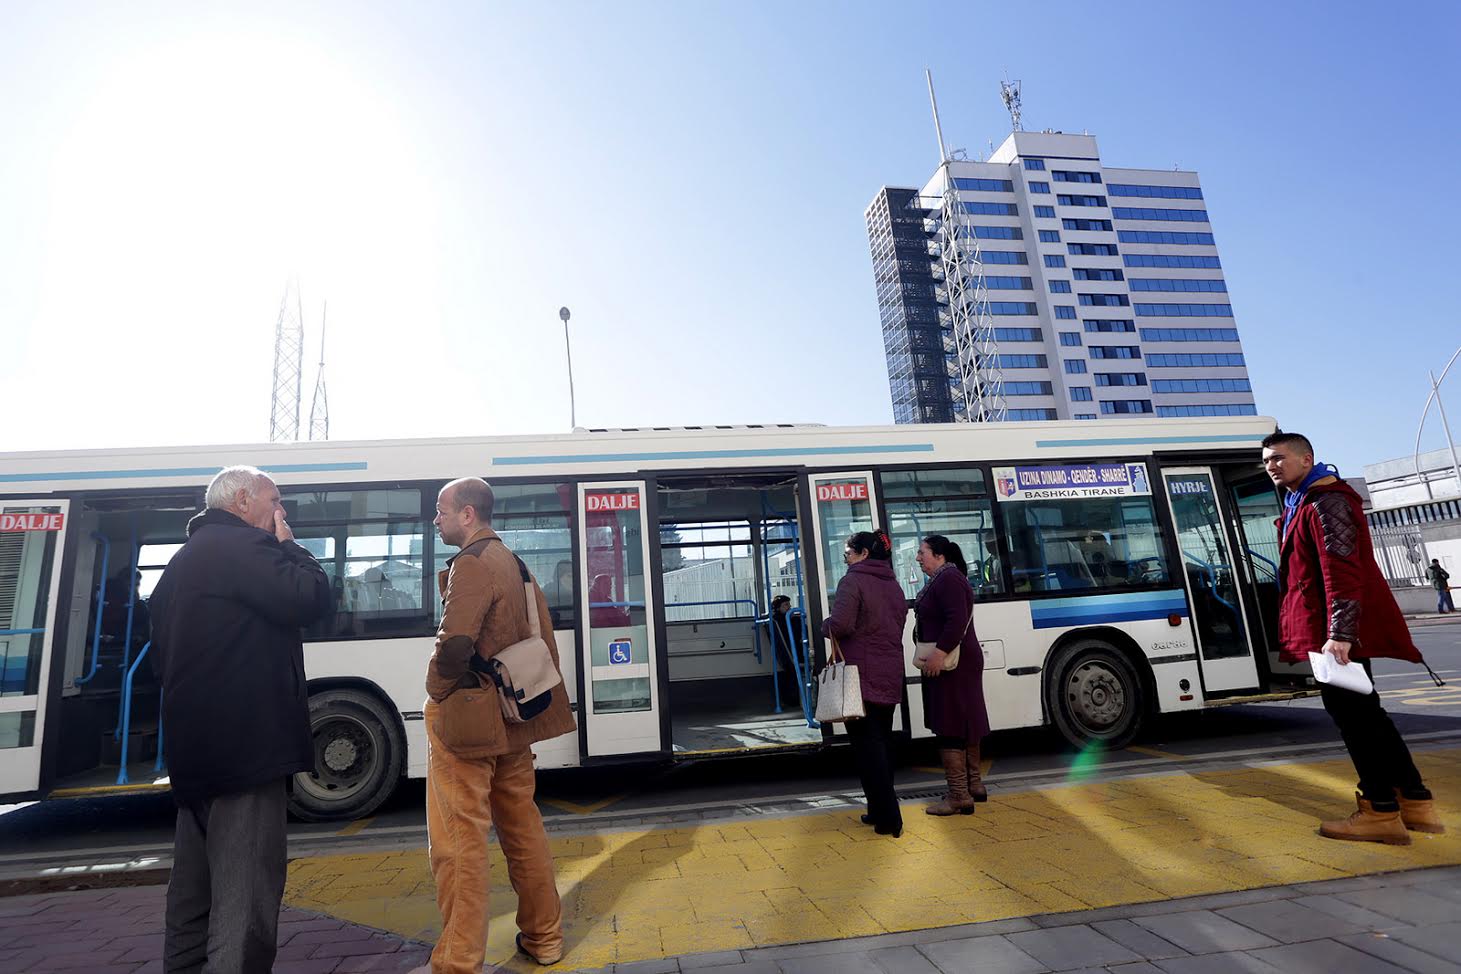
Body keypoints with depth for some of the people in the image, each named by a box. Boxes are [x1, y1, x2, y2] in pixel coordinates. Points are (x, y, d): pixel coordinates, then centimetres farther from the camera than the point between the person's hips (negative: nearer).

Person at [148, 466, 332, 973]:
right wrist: (287, 543, -6)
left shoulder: (185, 558, 19)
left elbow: (162, 653, 22)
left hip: (195, 742, 10)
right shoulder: (241, 545, -12)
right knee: (244, 890, -7)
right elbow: (310, 598, -21)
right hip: (243, 743, -10)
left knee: (196, 886, 21)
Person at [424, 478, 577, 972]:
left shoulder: (471, 563, -15)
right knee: (523, 828, 18)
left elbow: (455, 643, -26)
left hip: (466, 722, -9)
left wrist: (437, 694, -9)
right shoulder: (515, 563, 12)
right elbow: (544, 636, 16)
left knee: (458, 842, 1)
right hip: (514, 719, 9)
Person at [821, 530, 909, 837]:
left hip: (861, 676, -7)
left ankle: (887, 819, -1)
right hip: (889, 677, 8)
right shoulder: (894, 585, 13)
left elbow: (840, 625, -22)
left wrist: (825, 626, -3)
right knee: (883, 741, 16)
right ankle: (883, 811, 25)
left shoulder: (853, 581, -12)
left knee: (867, 744, -1)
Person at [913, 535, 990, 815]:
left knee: (951, 729, -8)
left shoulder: (949, 579, -15)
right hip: (946, 663, 11)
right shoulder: (940, 580, 17)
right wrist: (935, 655, 14)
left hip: (952, 664, -11)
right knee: (965, 724, 17)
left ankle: (958, 796, -3)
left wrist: (940, 651, -30)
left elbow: (957, 620, -26)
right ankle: (973, 785, 28)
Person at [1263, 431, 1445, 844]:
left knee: (1351, 712, -4)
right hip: (1331, 628, 11)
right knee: (1363, 711, 16)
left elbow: (1342, 572, -23)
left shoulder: (1325, 503, -14)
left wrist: (1340, 632, -28)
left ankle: (1380, 811, 5)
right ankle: (1415, 802, 25)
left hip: (1338, 631, -11)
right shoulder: (1301, 503, 18)